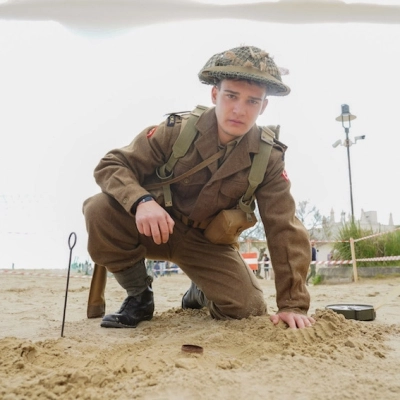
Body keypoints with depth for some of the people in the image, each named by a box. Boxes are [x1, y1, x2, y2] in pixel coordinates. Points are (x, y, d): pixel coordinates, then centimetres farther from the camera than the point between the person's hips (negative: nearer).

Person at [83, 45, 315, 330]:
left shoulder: (269, 158, -14)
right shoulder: (176, 130, -19)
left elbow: (285, 231, -15)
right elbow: (111, 165, -17)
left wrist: (293, 303, -19)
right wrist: (141, 200, -40)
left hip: (207, 242, 2)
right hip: (154, 228, -1)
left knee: (248, 308, -15)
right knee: (100, 210, -29)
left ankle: (201, 294, 23)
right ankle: (139, 296, -4)